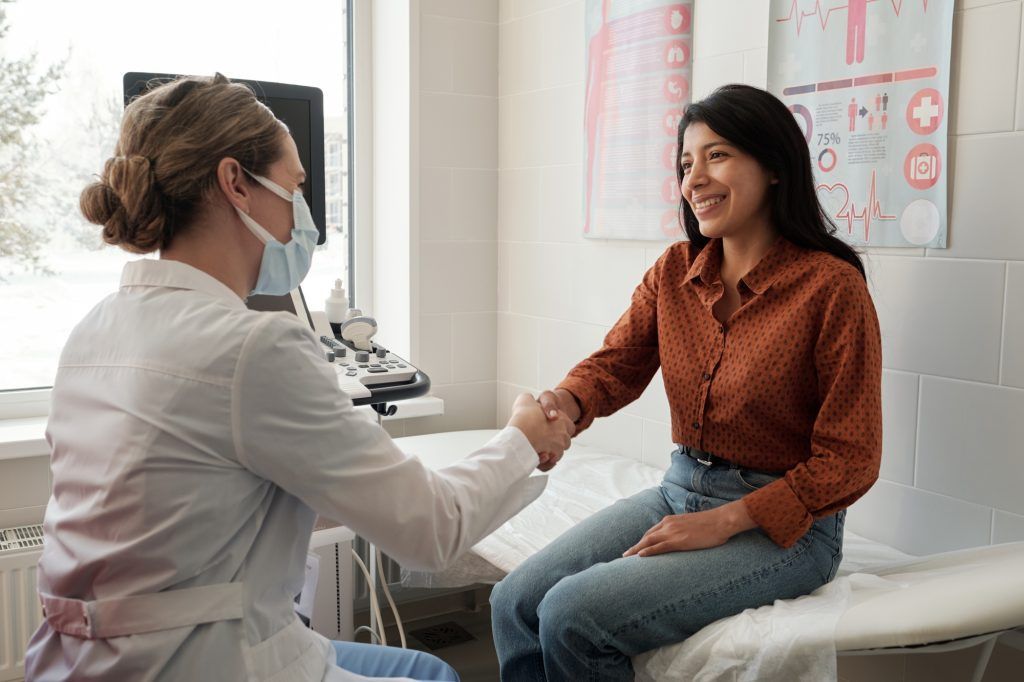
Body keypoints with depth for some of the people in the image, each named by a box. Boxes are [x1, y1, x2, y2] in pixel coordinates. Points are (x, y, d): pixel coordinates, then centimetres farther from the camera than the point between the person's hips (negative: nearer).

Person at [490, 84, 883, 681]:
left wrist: (722, 523, -18)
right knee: (515, 602, -9)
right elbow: (615, 366, 2)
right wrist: (560, 405, -22)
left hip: (783, 524, -6)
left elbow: (849, 462, -13)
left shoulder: (832, 287, -15)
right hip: (679, 491, 6)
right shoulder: (674, 272, 4)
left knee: (574, 614, -21)